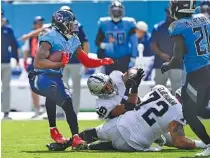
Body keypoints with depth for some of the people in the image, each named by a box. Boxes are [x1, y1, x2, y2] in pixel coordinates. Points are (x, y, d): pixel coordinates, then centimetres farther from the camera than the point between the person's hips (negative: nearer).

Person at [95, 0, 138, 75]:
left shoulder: (128, 24, -6)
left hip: (124, 59, -1)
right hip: (109, 58, 1)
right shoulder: (104, 24, -2)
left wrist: (133, 58, -9)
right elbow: (98, 41, 1)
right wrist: (104, 45, -21)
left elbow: (134, 43, -4)